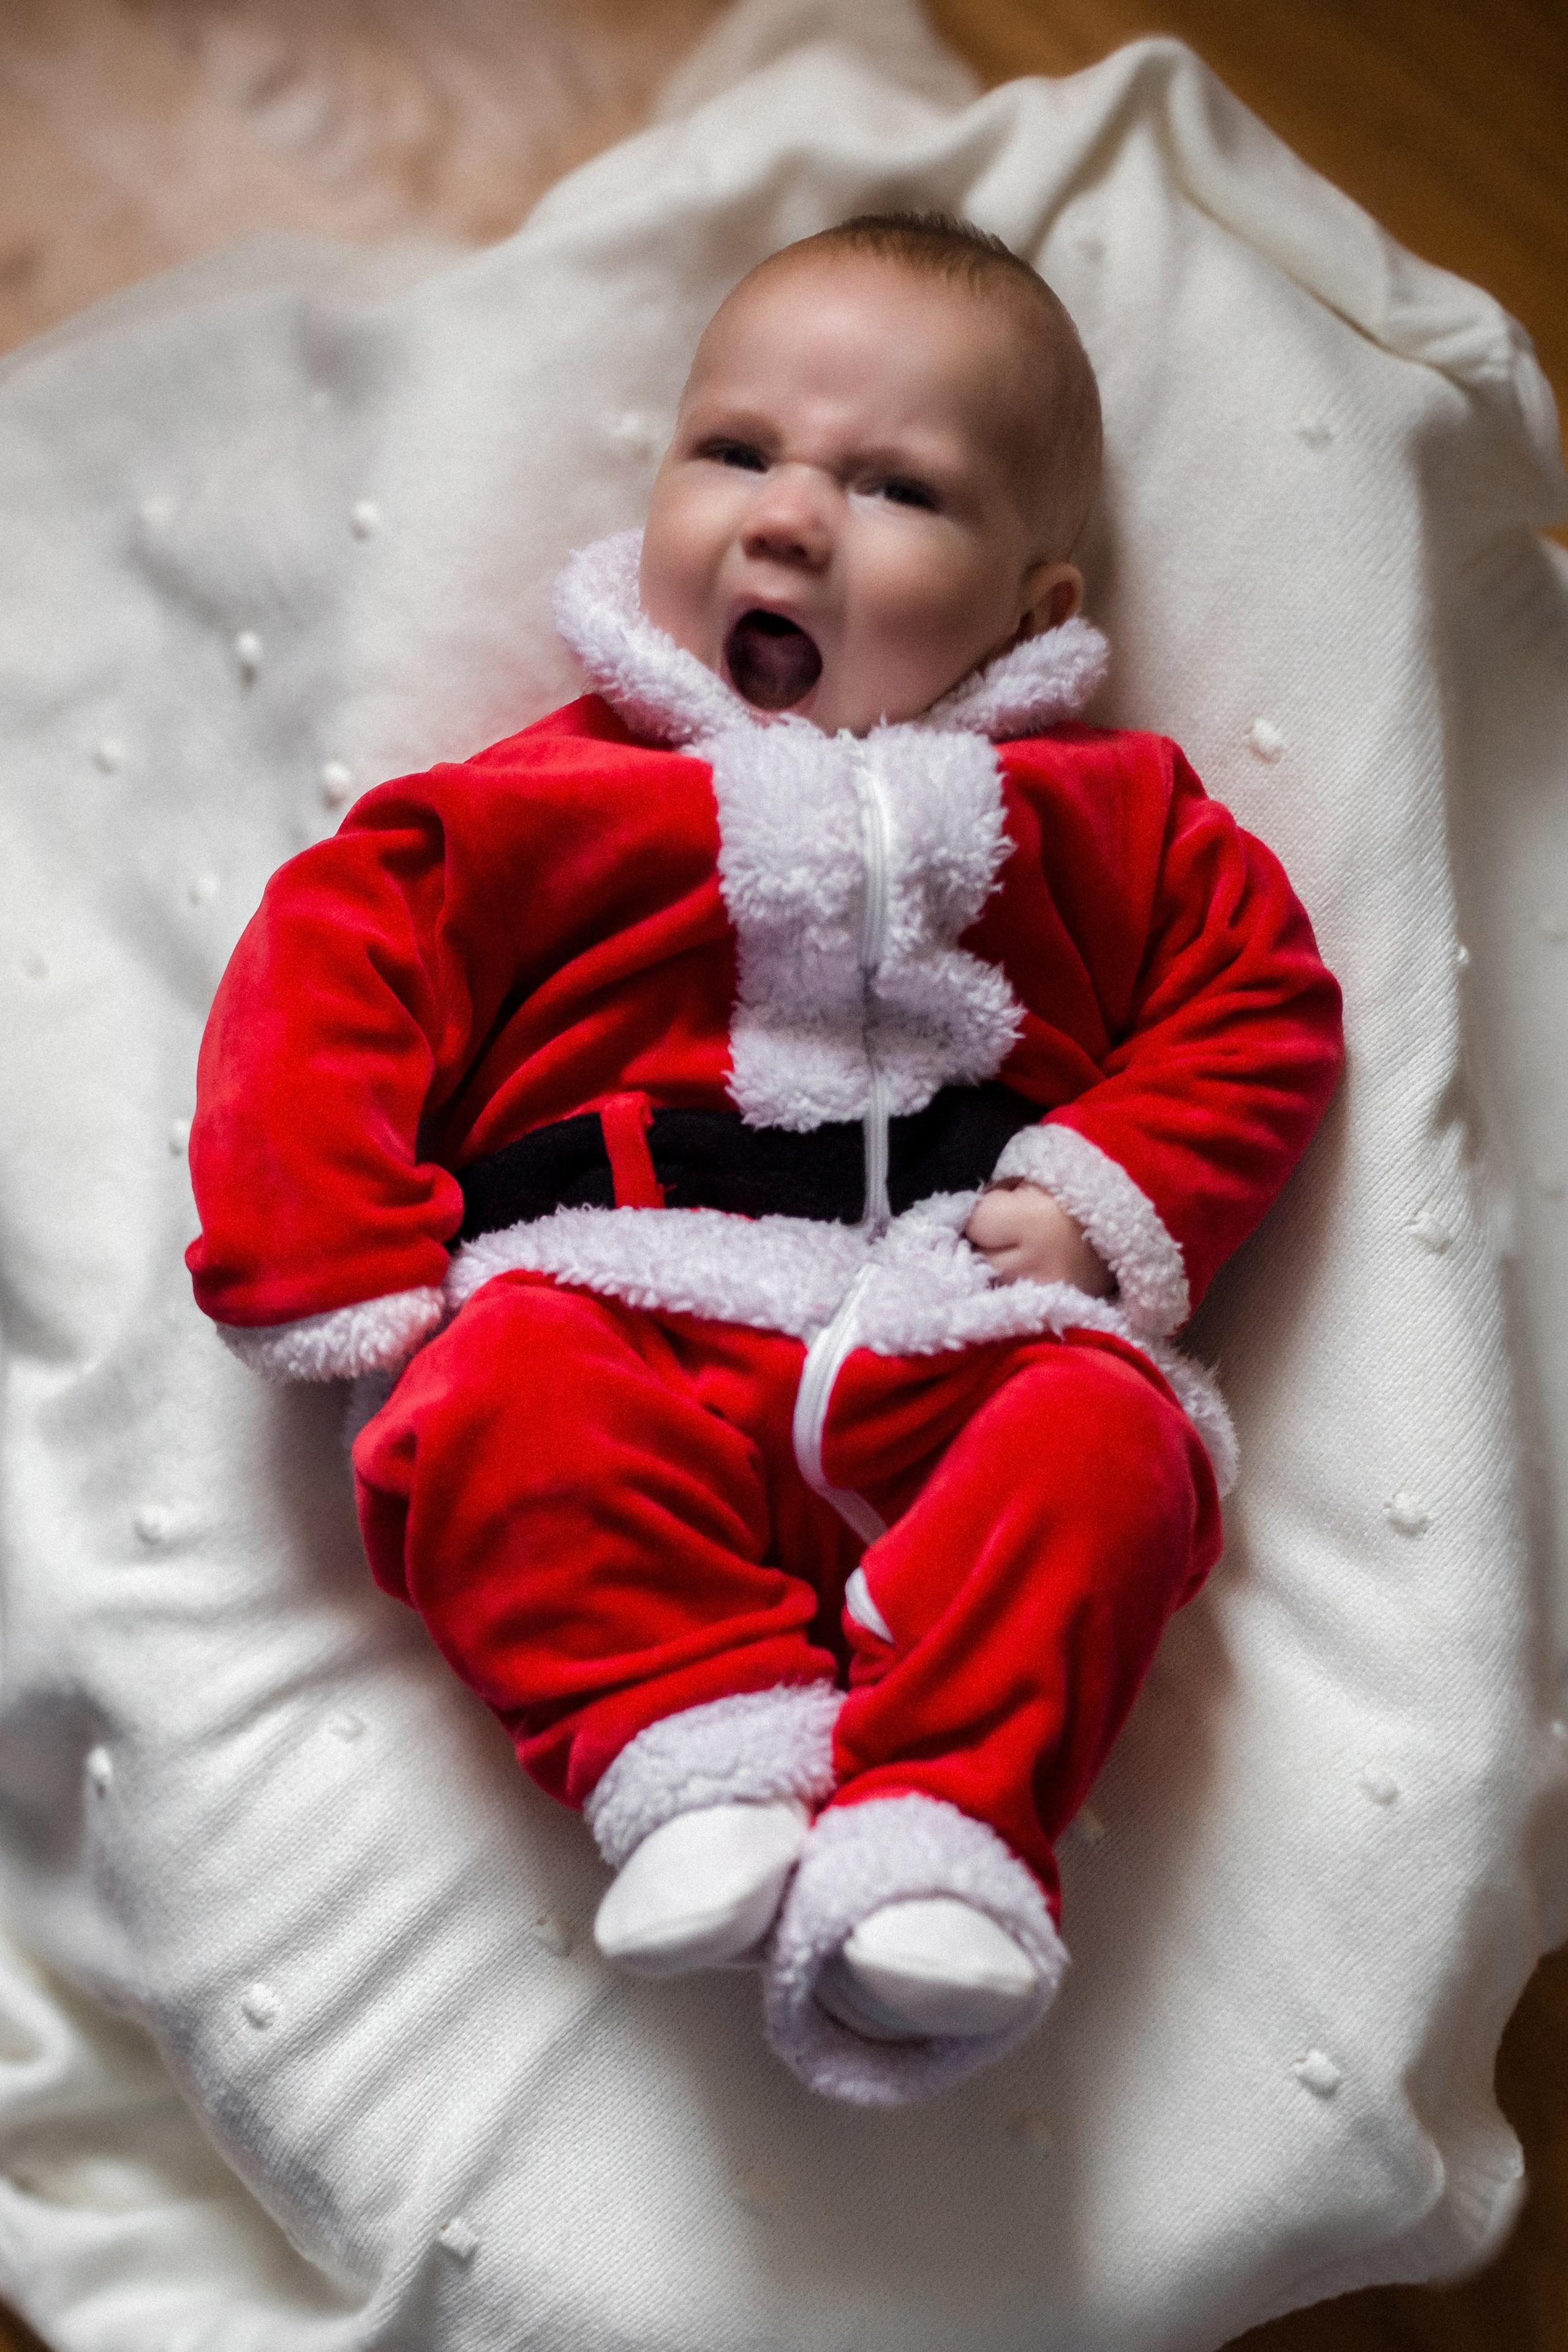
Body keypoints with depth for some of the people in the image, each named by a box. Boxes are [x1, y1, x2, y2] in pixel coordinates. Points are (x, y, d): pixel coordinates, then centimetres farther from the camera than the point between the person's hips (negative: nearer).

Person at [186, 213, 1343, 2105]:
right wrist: (336, 1263, -3)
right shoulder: (551, 800, 15)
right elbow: (335, 961, 10)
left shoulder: (1104, 817, 19)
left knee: (1108, 1437, -30)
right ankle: (700, 1738, -31)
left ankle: (938, 1822, -34)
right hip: (629, 1326, 0)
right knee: (497, 1398, -31)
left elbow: (1259, 999, 14)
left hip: (956, 1369, 1)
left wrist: (1115, 1203, -4)